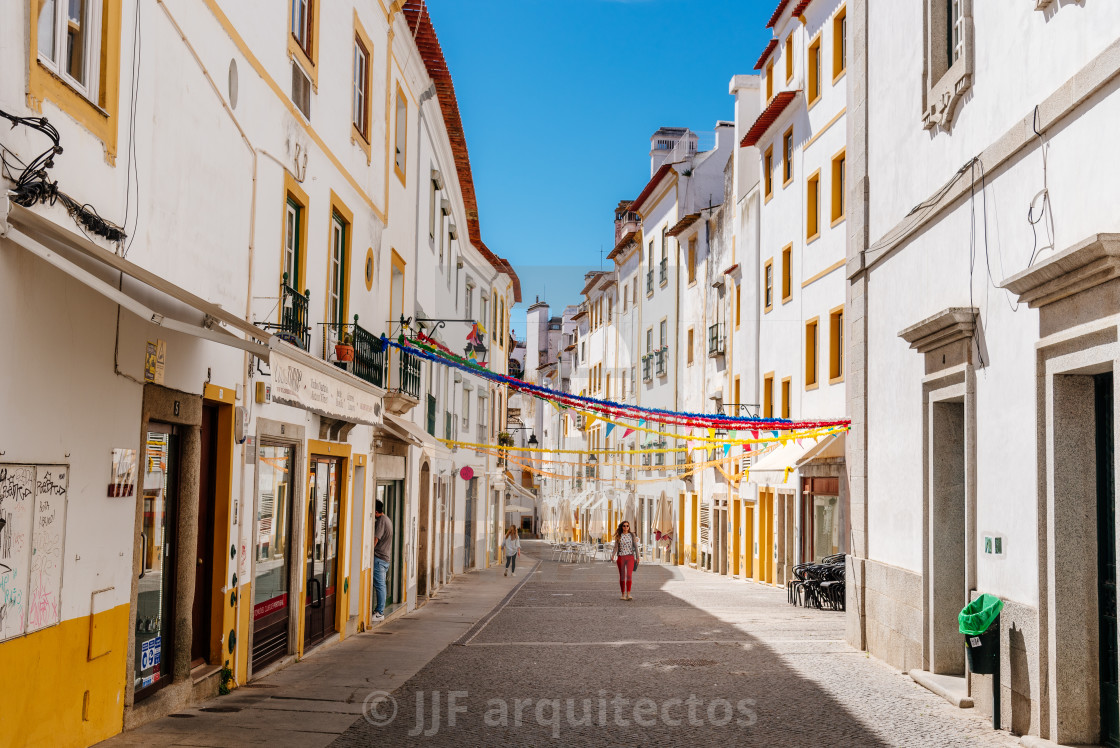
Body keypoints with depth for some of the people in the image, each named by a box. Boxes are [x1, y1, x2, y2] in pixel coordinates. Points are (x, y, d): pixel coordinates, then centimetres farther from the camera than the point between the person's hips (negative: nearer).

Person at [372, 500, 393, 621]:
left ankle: (380, 613, -5)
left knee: (379, 585, -7)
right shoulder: (387, 519, 18)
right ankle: (379, 610, 14)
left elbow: (375, 540, -17)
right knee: (380, 585, 11)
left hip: (378, 557, -10)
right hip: (385, 558, 10)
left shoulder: (381, 521, -13)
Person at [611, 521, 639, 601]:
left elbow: (635, 546, 8)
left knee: (629, 575, -15)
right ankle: (623, 594, 14)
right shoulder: (618, 536, 5)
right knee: (622, 576, 5)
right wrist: (613, 555, -13)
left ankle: (628, 594, -20)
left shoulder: (632, 535, 5)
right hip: (621, 557, 1)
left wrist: (637, 557, 6)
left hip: (630, 557, -1)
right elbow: (616, 547, 2)